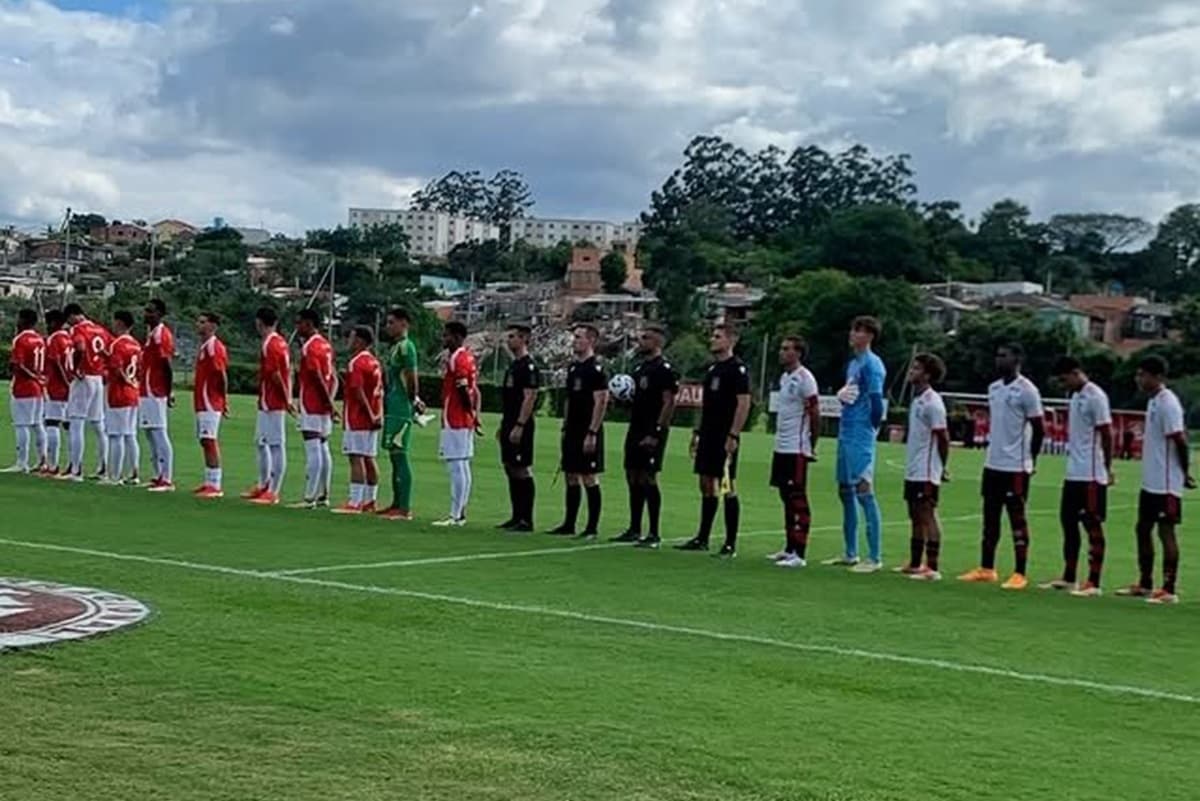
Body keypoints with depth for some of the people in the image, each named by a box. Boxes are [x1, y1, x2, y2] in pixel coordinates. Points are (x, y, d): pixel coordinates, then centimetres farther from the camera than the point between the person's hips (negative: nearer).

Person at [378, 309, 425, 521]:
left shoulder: (406, 347, -13)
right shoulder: (394, 348, 18)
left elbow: (412, 378, -18)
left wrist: (414, 400, -17)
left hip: (402, 410, -10)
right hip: (392, 409, 10)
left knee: (400, 455, -10)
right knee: (394, 456, 13)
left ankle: (405, 509, -10)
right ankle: (397, 504, 20)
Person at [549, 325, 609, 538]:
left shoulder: (596, 369, -12)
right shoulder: (573, 367, 14)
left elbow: (601, 402, -17)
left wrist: (592, 433, -21)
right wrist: (565, 427, 17)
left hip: (588, 432, -9)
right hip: (572, 431, 9)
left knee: (590, 478, -5)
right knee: (571, 477, 11)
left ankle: (592, 528, 0)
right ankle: (569, 525, 16)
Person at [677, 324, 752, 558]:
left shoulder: (737, 369, -10)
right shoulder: (712, 368, 16)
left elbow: (744, 403, -16)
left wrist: (733, 436, -20)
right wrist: (698, 432, 18)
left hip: (725, 439, -9)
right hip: (708, 436, 9)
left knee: (728, 488, -5)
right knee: (707, 485, 11)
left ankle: (730, 544, -2)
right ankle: (702, 538, 18)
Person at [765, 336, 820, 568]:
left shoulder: (804, 379, -12)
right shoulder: (785, 378, 15)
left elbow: (815, 414, -12)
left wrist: (812, 446, -8)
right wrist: (779, 436, 16)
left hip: (796, 449, -9)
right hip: (781, 447, 9)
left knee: (797, 499, -7)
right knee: (787, 497, 12)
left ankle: (799, 554, -5)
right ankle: (789, 548, 19)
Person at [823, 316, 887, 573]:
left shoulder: (872, 364, -12)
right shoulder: (853, 363, 17)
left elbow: (876, 401, -16)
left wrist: (872, 428, -6)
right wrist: (841, 394, 7)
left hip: (861, 438, -10)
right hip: (846, 434, 10)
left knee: (864, 492, -10)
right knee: (845, 491, 13)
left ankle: (875, 558, -7)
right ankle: (850, 554, 21)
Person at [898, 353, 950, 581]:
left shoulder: (932, 402, -14)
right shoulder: (916, 399, 14)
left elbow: (943, 437, -14)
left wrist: (941, 467, -8)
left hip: (926, 472, -9)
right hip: (912, 471, 9)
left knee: (928, 515, -7)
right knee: (916, 517, 14)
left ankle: (932, 568, -5)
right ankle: (915, 564, 21)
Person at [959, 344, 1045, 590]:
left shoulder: (1027, 390, -11)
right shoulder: (993, 388, 12)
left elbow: (1039, 429, -9)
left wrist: (1030, 461, -5)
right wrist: (992, 446, 16)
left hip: (1015, 467, -7)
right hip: (992, 464, 7)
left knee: (1017, 519, -2)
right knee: (990, 518, 11)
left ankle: (1020, 574, 3)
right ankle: (986, 570, 19)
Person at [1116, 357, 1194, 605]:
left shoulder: (1168, 403, -16)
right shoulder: (1153, 401, 13)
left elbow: (1180, 440, -19)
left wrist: (1185, 473, -13)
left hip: (1166, 483, -10)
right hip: (1150, 481, 10)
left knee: (1166, 531, -5)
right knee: (1143, 528, 13)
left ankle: (1169, 590, 0)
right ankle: (1144, 584, 23)